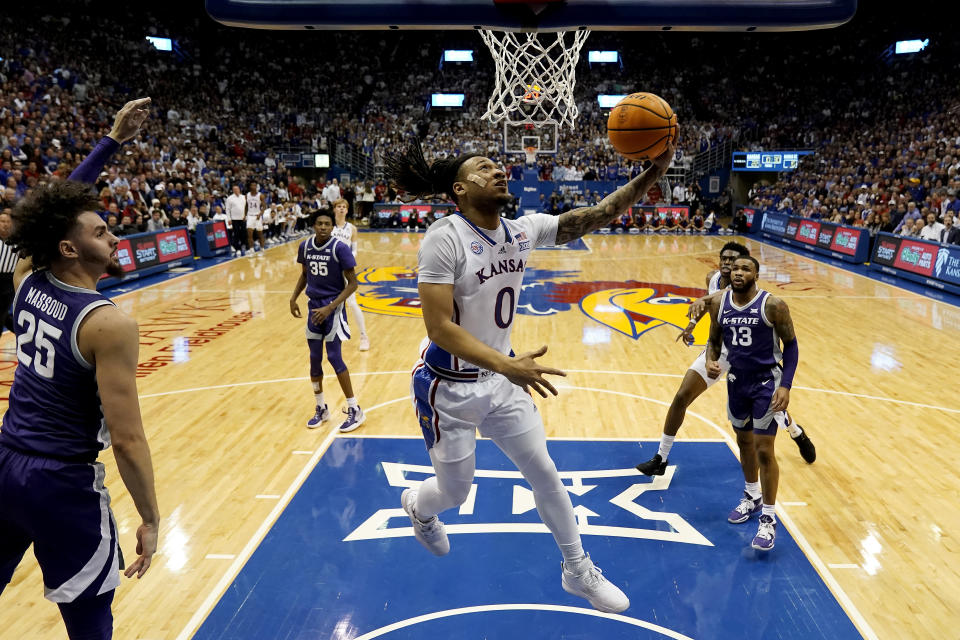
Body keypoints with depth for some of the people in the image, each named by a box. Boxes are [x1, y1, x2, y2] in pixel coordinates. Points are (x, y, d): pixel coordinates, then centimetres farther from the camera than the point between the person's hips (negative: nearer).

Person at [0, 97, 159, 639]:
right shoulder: (109, 324, -22)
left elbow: (61, 206, 15)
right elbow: (127, 438, -21)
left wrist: (113, 141, 16)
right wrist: (150, 519, -11)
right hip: (61, 484, -7)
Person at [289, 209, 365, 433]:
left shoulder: (340, 248, -16)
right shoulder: (305, 246, 1)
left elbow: (352, 283, -15)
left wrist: (330, 307, -21)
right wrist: (293, 298, 5)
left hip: (333, 308, -5)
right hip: (313, 306, 6)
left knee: (334, 357, -7)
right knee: (315, 358, 9)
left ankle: (355, 410, 6)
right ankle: (321, 409, 24)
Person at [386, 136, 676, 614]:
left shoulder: (523, 230, -3)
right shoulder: (444, 239, -22)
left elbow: (595, 216, -7)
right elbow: (439, 328, -27)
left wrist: (651, 174, -20)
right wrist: (507, 365, -37)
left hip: (501, 379, 6)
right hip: (450, 390, -5)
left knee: (546, 475, 12)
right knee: (455, 493, 13)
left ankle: (578, 572, 35)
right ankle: (416, 505, 52)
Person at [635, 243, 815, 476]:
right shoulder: (712, 278, -8)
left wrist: (702, 300, -70)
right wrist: (693, 322, 10)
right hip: (717, 350, 4)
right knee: (681, 397, -7)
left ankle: (797, 433, 51)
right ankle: (660, 459, 4)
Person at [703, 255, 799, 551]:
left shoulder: (772, 305, -17)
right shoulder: (718, 303, -4)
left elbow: (791, 344, -9)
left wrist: (786, 386, -16)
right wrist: (710, 361, -14)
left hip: (766, 383, -5)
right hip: (737, 382, 5)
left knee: (764, 450, -4)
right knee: (744, 442, 19)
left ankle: (768, 519, 11)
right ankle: (752, 497, 42)